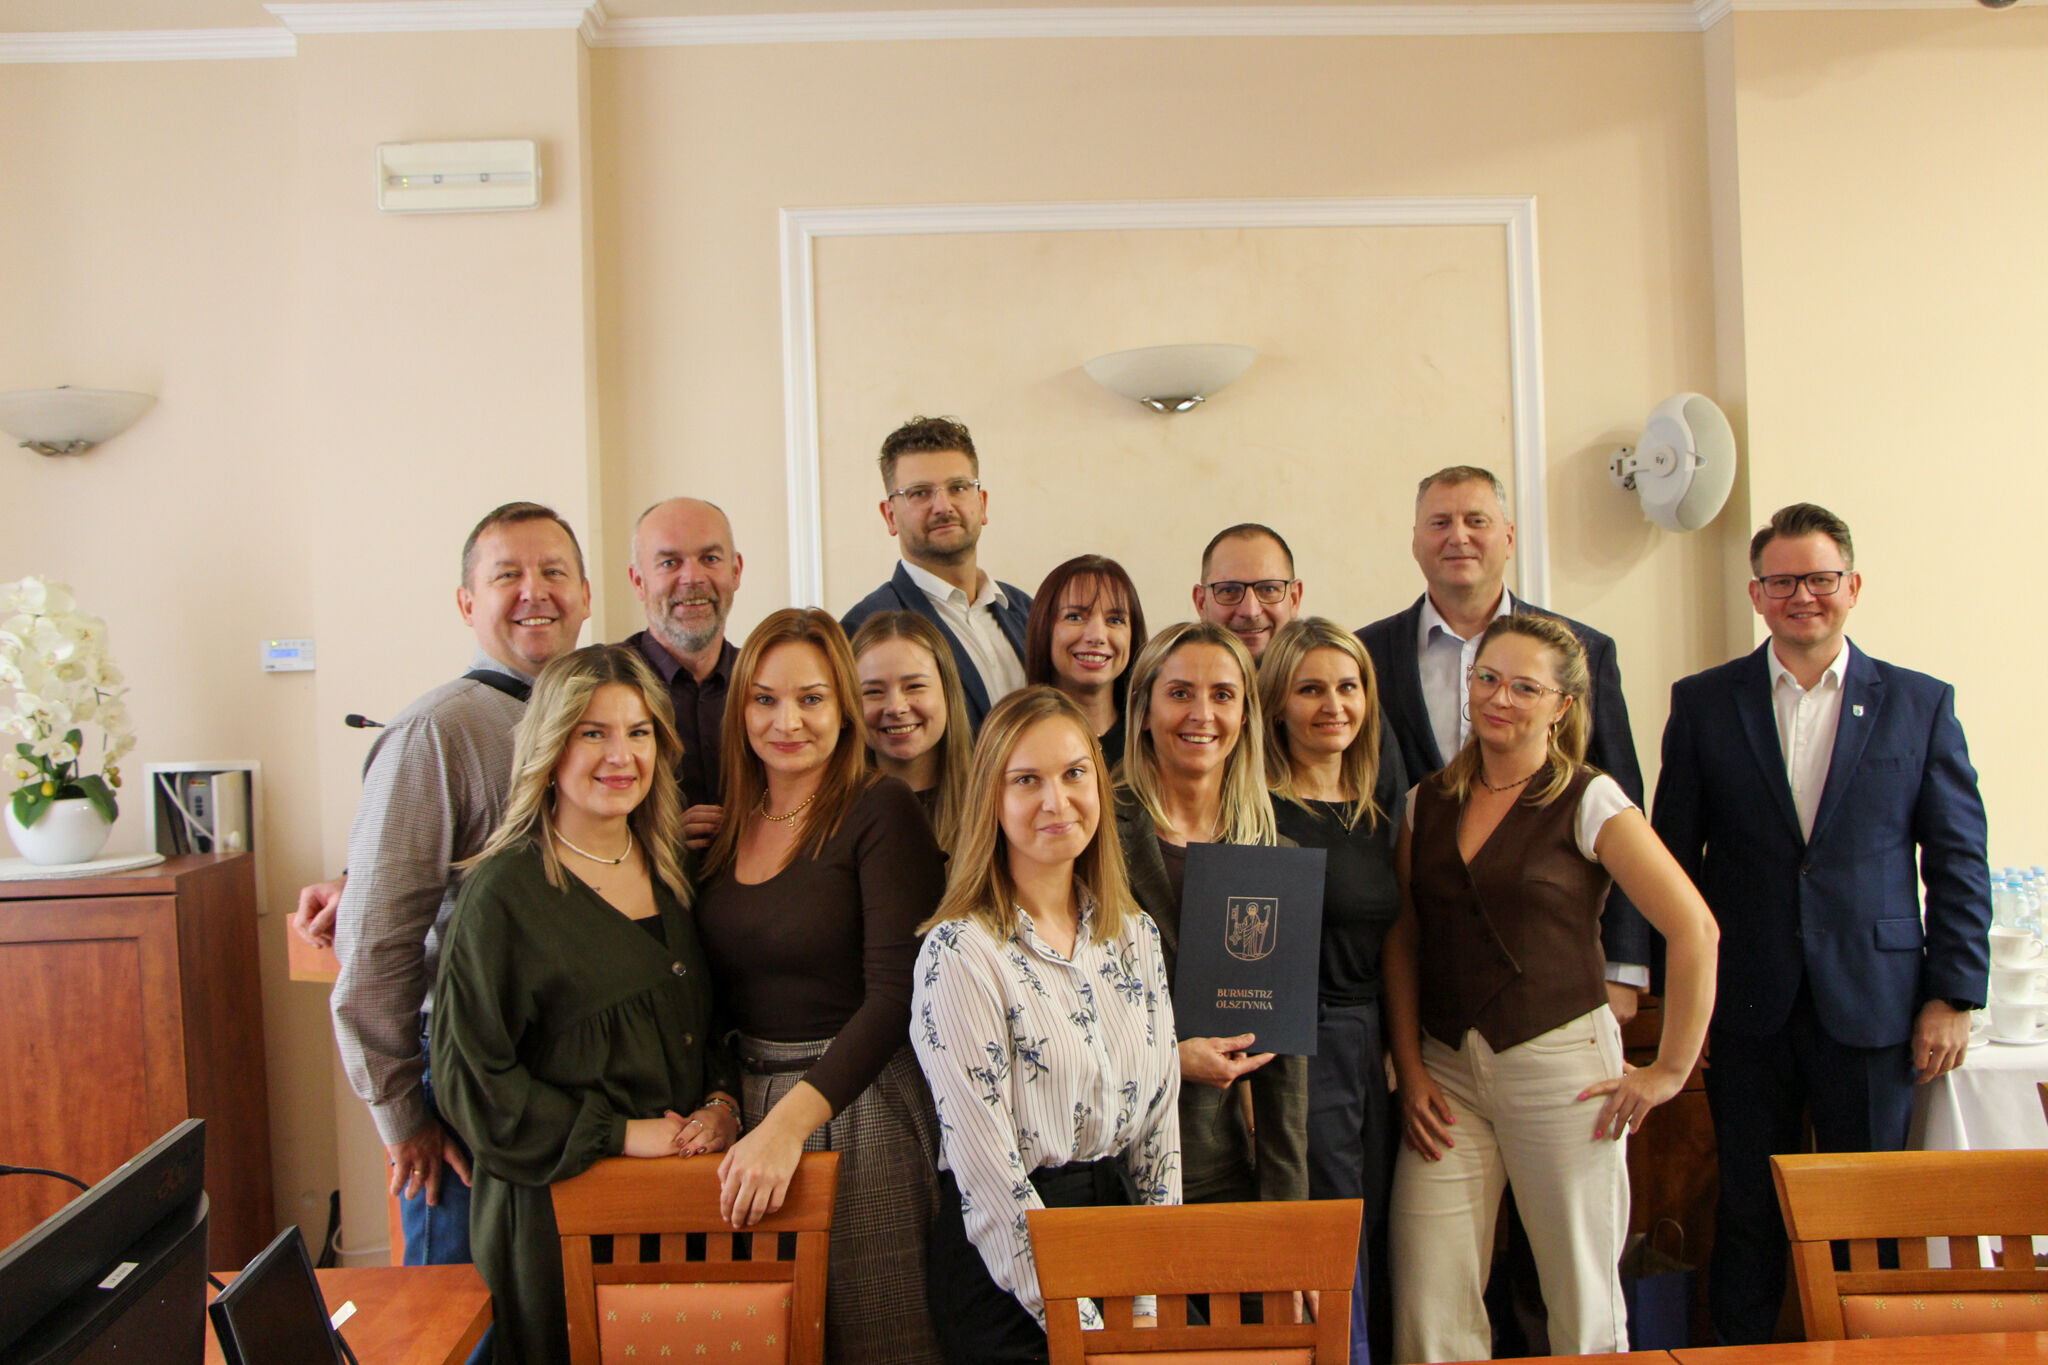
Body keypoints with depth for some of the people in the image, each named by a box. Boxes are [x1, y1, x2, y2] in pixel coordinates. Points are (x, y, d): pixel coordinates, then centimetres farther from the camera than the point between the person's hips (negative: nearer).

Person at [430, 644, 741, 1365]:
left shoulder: (668, 870, 7)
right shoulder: (505, 891, -11)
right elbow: (471, 1075, -12)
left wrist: (722, 1101, -3)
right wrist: (618, 1133, -15)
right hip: (560, 1204, -5)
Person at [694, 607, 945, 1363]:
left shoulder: (881, 812, -11)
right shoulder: (724, 825, 7)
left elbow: (896, 992, -19)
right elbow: (721, 984, 11)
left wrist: (789, 1121, -25)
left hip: (859, 1100, -5)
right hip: (744, 1097, 5)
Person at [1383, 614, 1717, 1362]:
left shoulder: (1588, 801, -5)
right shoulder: (1428, 803, 9)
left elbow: (1694, 929, -8)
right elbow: (1402, 942, 10)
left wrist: (1670, 1069, -7)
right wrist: (1410, 1069, 2)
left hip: (1560, 1067, -3)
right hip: (1447, 1071, 4)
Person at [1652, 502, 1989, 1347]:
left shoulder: (1920, 704, 4)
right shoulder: (1703, 703, 3)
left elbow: (1958, 861, 4)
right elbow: (1674, 858, 4)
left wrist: (1952, 995, -1)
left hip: (1872, 1004, 0)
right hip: (1747, 1005, 0)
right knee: (1748, 1211, 9)